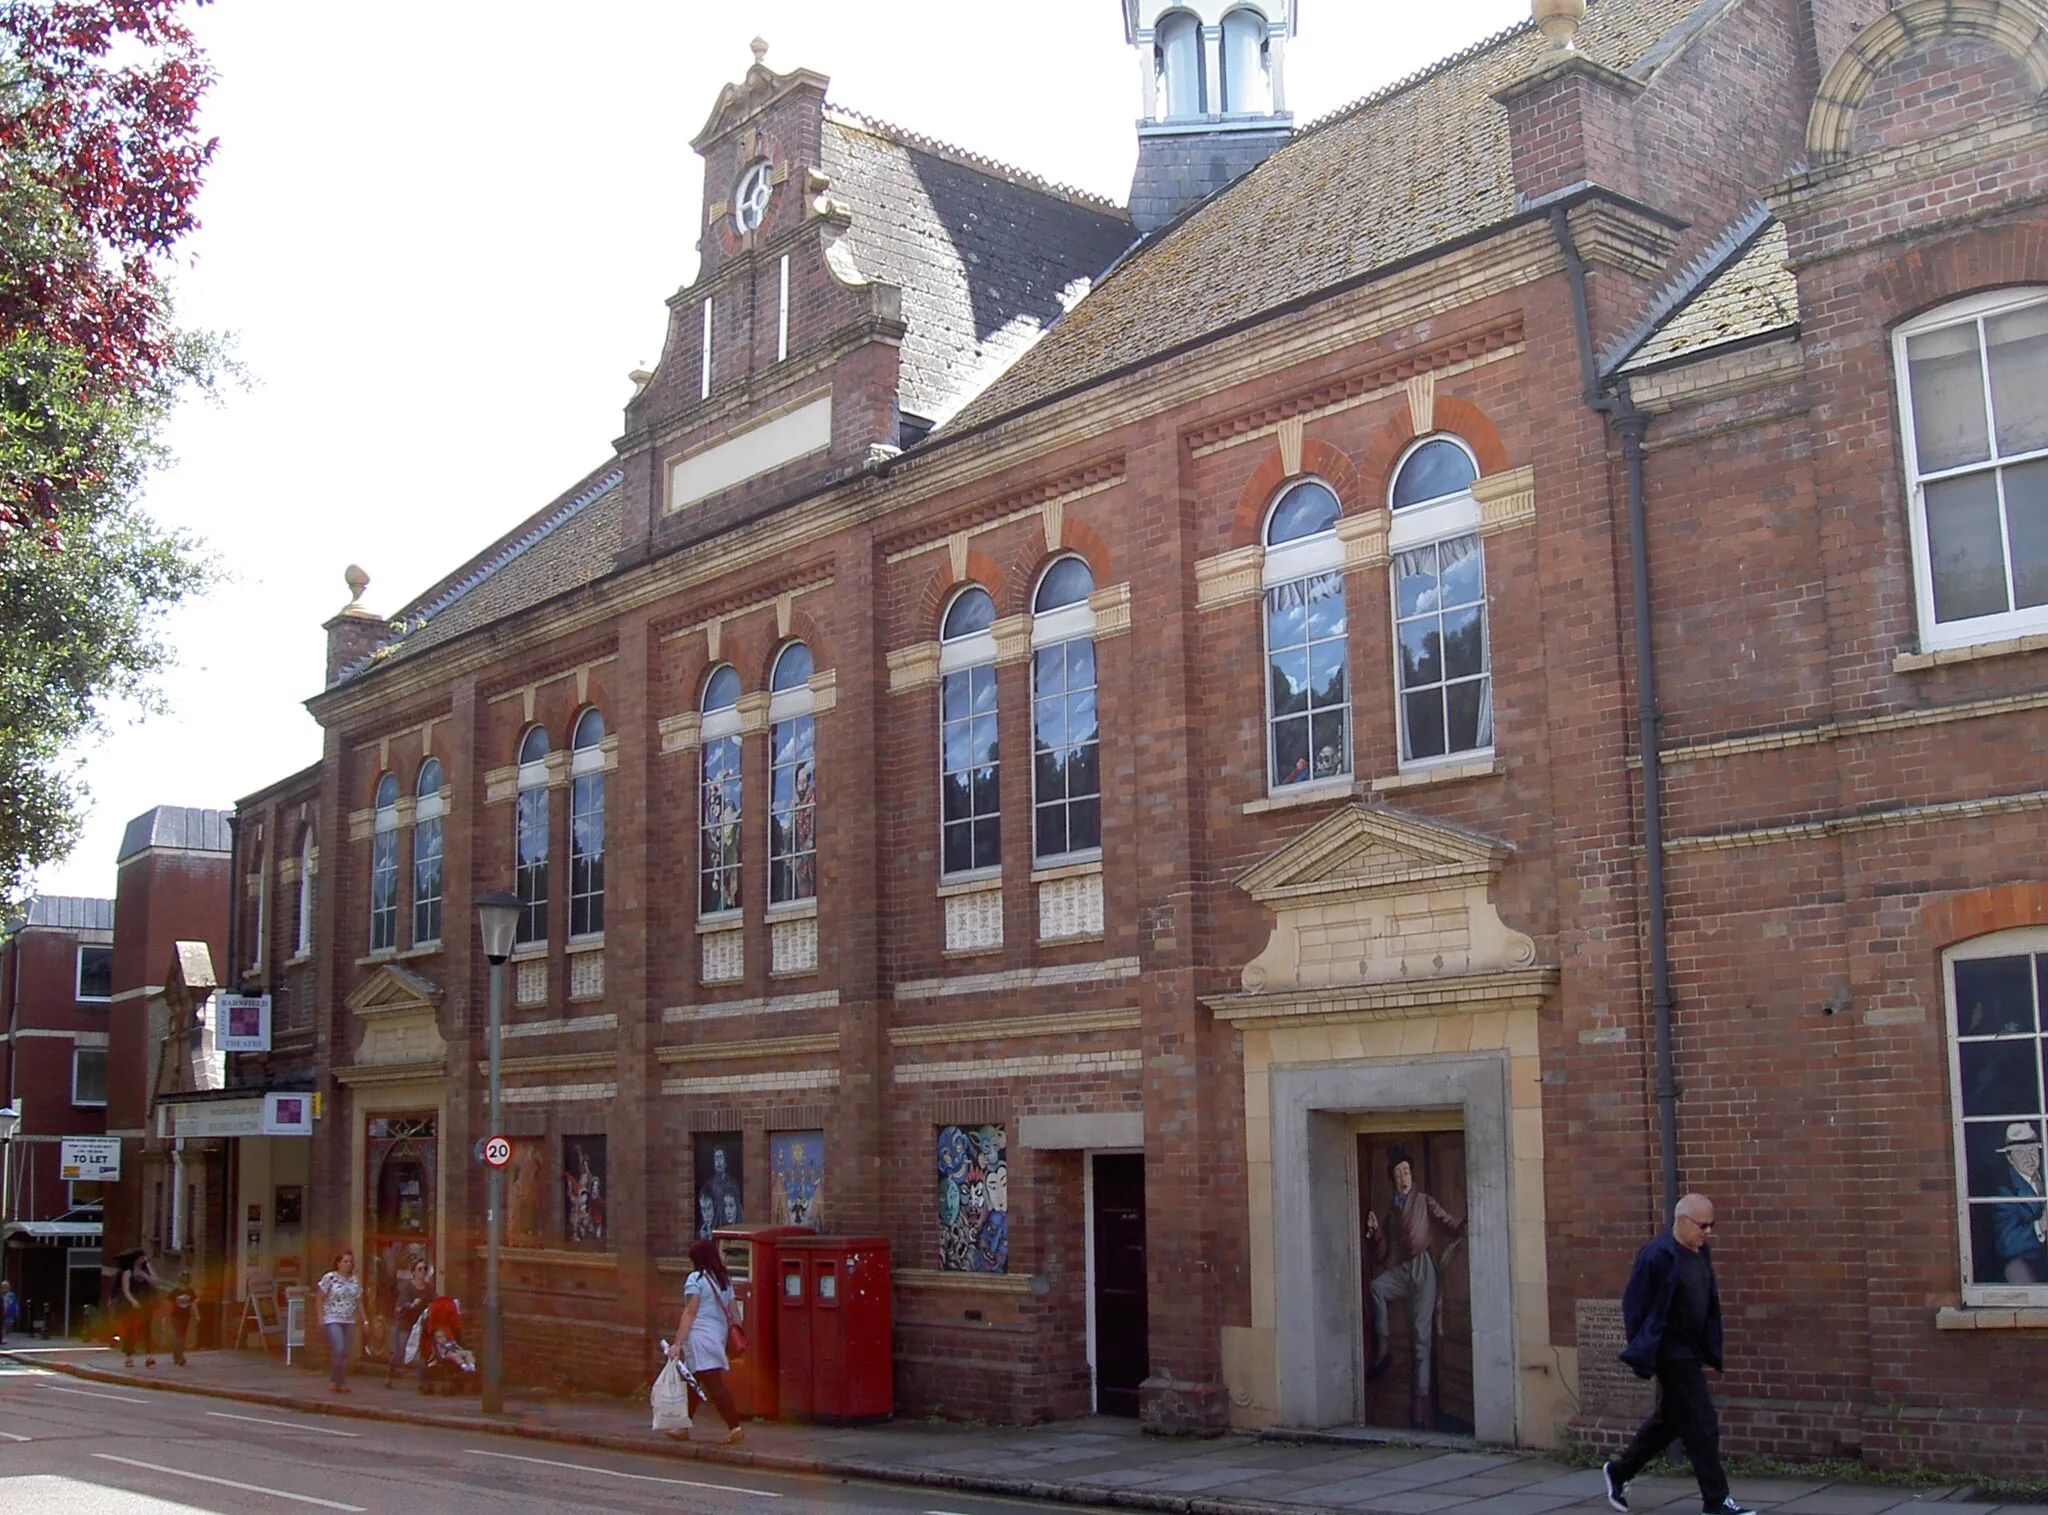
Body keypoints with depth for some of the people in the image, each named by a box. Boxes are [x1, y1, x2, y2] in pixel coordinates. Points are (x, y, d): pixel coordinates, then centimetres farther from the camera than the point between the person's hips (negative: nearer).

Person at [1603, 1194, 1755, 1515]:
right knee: (1702, 1425, -4)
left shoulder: (1701, 1253, 7)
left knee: (1670, 1420, 19)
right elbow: (1635, 1307, -16)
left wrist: (1710, 1353, 12)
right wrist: (1644, 1357, -13)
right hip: (1671, 1354, -9)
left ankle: (1618, 1471, 34)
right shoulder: (1658, 1256, -19)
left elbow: (1710, 1305, 14)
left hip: (1690, 1353, 9)